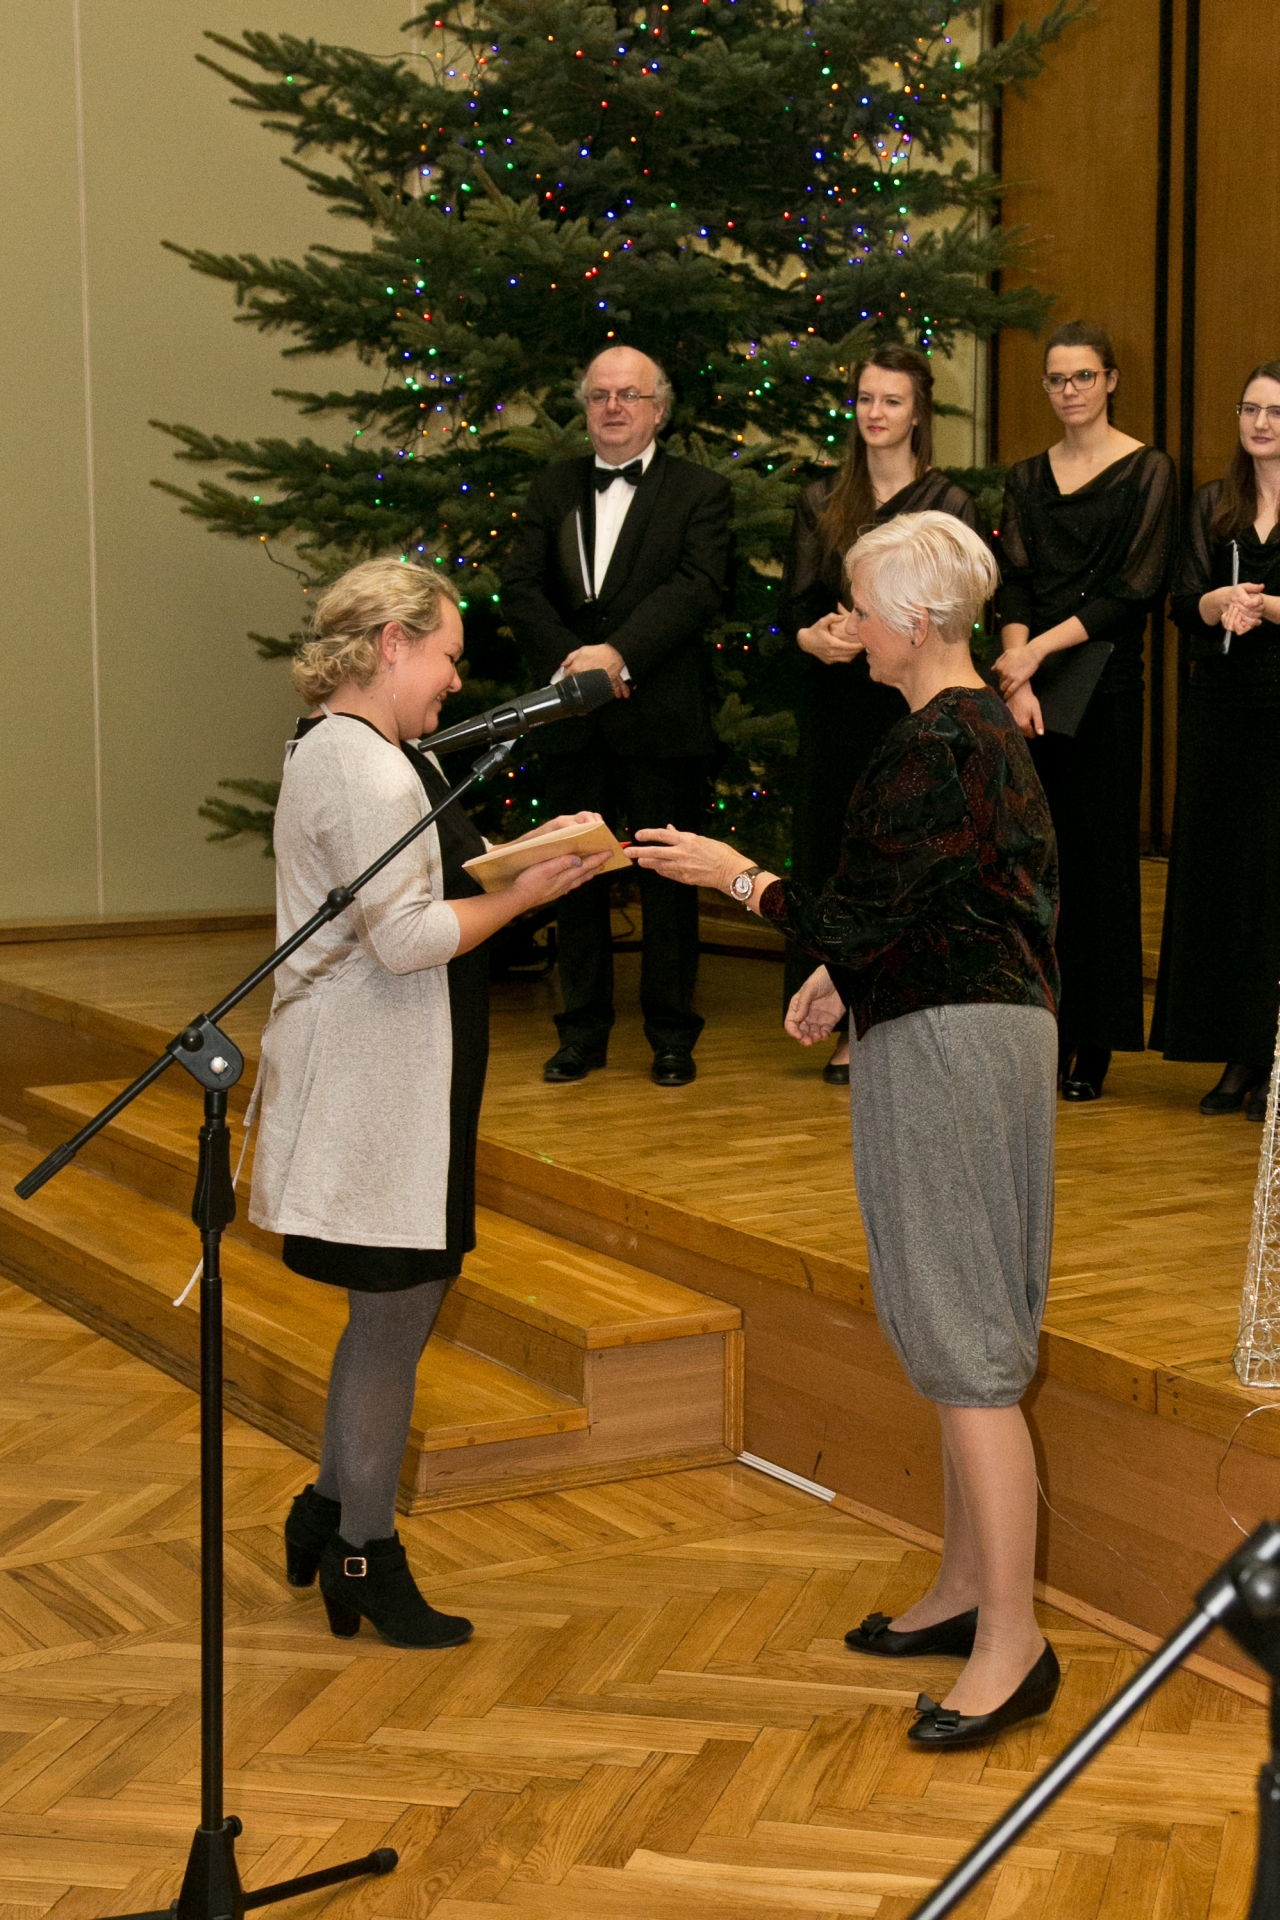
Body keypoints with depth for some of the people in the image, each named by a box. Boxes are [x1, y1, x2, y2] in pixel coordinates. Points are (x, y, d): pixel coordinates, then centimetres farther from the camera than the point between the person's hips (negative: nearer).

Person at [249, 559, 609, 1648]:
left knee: (402, 1300, 18)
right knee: (395, 1312, 0)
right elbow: (407, 937, -24)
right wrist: (521, 894, -14)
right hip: (375, 1084, -11)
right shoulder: (364, 768, -19)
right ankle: (364, 1555, 12)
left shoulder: (353, 748, 16)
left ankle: (329, 1512, 30)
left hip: (399, 1076, 11)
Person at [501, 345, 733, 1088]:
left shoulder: (701, 491, 1)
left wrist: (618, 654, -22)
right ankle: (583, 1032, 20)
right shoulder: (554, 489, 11)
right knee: (576, 874, 9)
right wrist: (570, 660, -12)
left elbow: (698, 587, -12)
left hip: (663, 717, -3)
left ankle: (673, 1034, 14)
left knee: (669, 876, 4)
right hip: (574, 717, 3)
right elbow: (520, 586, 3)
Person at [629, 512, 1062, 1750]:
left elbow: (856, 918, -18)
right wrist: (850, 974, 17)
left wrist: (734, 877, -6)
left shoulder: (933, 751, -19)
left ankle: (1012, 1644, -4)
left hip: (946, 1045, -11)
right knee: (953, 1324, 16)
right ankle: (967, 1588, 27)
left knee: (964, 1337, -8)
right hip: (986, 1019, 11)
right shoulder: (987, 726, 14)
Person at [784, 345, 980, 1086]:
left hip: (913, 704, -3)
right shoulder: (823, 500, 10)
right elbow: (797, 602, 5)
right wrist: (815, 636, -17)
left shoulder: (949, 505, 0)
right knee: (836, 854, 4)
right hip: (836, 704, 3)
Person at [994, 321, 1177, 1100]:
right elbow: (1015, 582, 4)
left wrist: (1039, 649, -14)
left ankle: (1092, 1047, 5)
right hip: (1032, 688, 4)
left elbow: (1135, 588, -8)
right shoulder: (1028, 477, 13)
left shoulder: (1148, 471, 0)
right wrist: (1017, 678, -12)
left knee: (1098, 859, -1)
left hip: (1106, 684, -4)